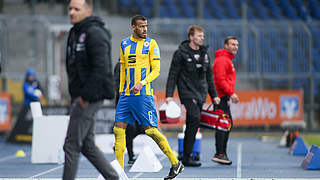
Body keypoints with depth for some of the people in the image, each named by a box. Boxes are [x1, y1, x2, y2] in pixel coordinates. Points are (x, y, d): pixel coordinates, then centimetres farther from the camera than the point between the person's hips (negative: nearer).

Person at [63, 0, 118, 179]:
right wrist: (75, 95, 15)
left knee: (72, 145, -7)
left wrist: (86, 95, -23)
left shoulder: (95, 34, -15)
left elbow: (101, 68, -23)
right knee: (88, 146, 12)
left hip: (90, 97, -10)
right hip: (81, 97, 10)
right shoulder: (76, 33, 16)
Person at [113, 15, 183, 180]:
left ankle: (176, 164, 3)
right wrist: (121, 89, 16)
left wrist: (142, 83, -18)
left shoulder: (151, 44, 0)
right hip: (126, 94, 5)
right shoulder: (124, 44, 14)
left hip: (144, 94, -5)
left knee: (150, 129, -8)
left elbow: (156, 70, -4)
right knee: (118, 129, -1)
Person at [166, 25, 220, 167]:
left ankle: (187, 156, 13)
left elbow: (209, 76, 21)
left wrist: (214, 95, 19)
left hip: (201, 94, 6)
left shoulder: (204, 53, 13)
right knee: (195, 119, -20)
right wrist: (169, 94, -13)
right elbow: (173, 74, -6)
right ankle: (187, 156, -18)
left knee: (192, 124, 7)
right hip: (187, 92, -6)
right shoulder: (181, 53, -5)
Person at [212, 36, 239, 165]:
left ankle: (222, 153, 18)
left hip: (225, 97, 11)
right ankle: (219, 154, -12)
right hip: (221, 97, -11)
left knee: (228, 125, 13)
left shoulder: (228, 60, 22)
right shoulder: (221, 60, -12)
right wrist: (231, 93, -23)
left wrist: (231, 94, 19)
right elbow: (220, 80, -20)